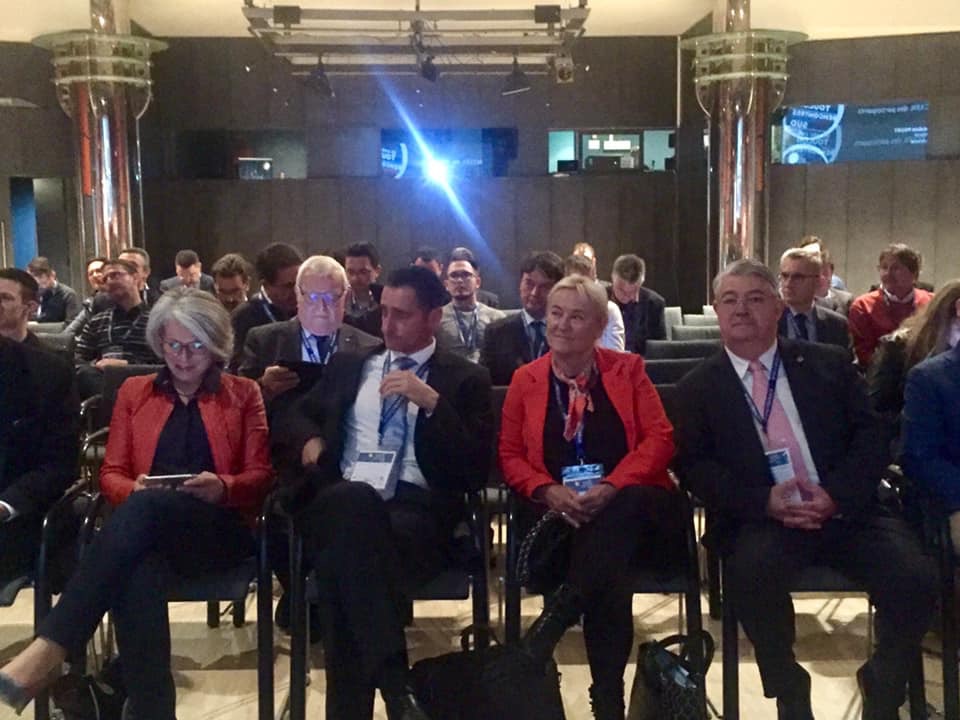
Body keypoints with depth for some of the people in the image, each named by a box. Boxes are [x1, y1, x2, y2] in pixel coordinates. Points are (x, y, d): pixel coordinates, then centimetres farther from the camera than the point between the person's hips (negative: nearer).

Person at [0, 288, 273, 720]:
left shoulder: (243, 394, 15)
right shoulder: (134, 392, 21)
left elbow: (261, 476, 9)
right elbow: (111, 474, 16)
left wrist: (221, 486, -15)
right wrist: (133, 488, -10)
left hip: (221, 529, -2)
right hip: (150, 533, 2)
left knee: (147, 508, -38)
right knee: (134, 573, -39)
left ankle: (49, 649, -44)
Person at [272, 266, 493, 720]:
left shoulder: (465, 379, 14)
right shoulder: (347, 365, 25)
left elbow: (475, 468, 3)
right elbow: (292, 420, 31)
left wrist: (432, 402, -9)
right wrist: (310, 441, 6)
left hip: (418, 508, -2)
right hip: (340, 503, 2)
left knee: (349, 558, -37)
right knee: (353, 497, -38)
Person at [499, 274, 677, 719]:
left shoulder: (627, 370, 10)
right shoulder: (525, 380, 13)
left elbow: (660, 438, 0)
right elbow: (510, 454, 11)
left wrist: (611, 487, -18)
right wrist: (549, 491, -12)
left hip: (629, 507, 0)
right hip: (556, 510, 1)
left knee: (615, 517, -40)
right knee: (607, 572, -33)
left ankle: (557, 617, -35)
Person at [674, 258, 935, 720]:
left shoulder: (829, 364, 14)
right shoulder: (698, 387, 10)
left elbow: (870, 436, 7)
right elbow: (695, 467, 1)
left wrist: (836, 494, -12)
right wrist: (765, 501, -16)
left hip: (846, 510, 2)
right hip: (761, 521, -2)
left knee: (915, 577, -24)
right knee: (751, 574, -35)